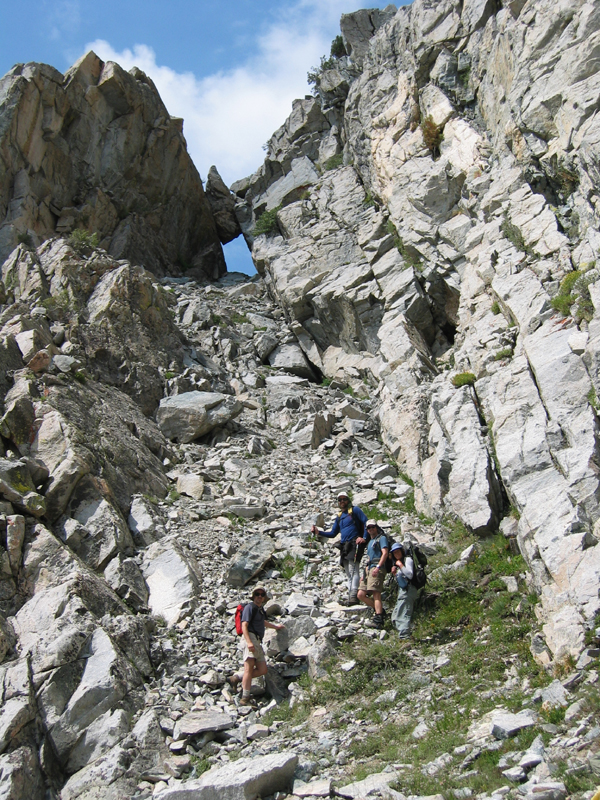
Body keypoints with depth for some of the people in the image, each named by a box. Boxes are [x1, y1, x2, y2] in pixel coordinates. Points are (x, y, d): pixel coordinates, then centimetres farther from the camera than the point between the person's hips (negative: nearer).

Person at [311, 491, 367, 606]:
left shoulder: (355, 510, 3)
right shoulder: (339, 516, 22)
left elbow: (366, 522, -5)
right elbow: (333, 533, 23)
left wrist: (364, 538, -14)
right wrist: (318, 532, 12)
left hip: (354, 544, -8)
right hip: (344, 546, 8)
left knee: (353, 571, -15)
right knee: (348, 573, 6)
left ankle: (353, 597, -21)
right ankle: (351, 597, 7)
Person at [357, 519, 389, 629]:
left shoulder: (381, 538, 3)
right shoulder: (370, 542, 30)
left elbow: (385, 553, -11)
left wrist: (378, 567, -22)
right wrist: (365, 573, 24)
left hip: (377, 568, -9)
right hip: (369, 569, 9)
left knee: (376, 594, -20)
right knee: (361, 595, 1)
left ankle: (378, 620, -26)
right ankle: (379, 610, 9)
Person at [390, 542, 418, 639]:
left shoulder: (408, 560, -4)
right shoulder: (397, 563, 22)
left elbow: (410, 575, -18)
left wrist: (401, 565, -14)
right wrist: (394, 574, 10)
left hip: (408, 590, -10)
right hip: (402, 591, 10)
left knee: (403, 615, -18)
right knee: (395, 617, 10)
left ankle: (404, 637, -23)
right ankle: (404, 636, 8)